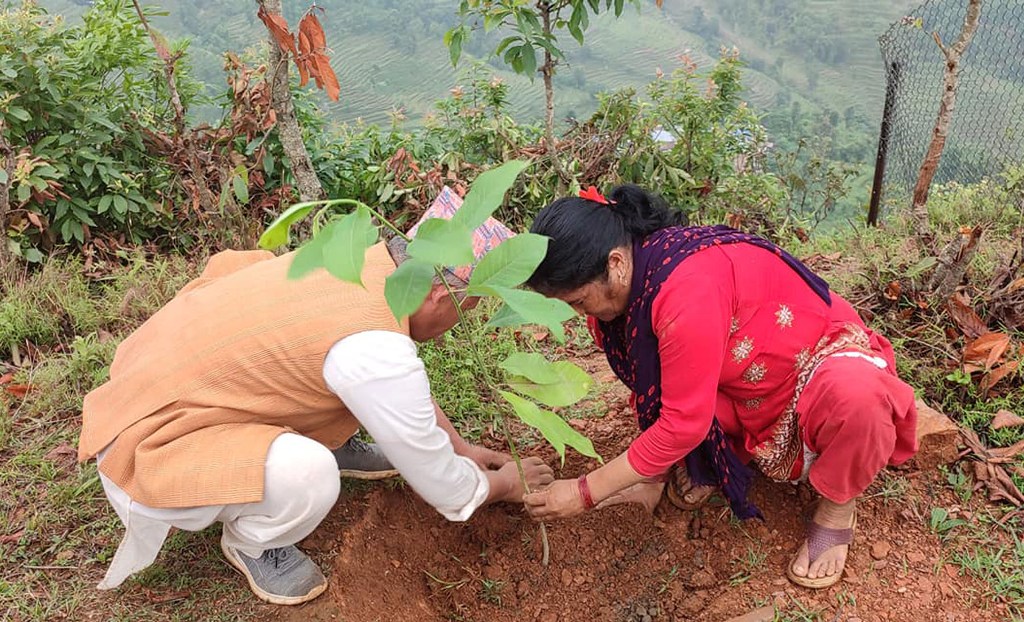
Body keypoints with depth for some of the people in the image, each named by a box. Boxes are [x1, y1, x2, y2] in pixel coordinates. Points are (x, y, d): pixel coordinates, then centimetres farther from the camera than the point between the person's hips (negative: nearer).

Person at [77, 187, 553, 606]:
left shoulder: (363, 259, -7)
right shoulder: (375, 349, -31)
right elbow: (443, 487, -15)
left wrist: (461, 447, 19)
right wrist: (502, 484, 5)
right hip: (149, 447, -8)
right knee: (307, 475, -33)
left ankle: (331, 442, 22)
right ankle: (249, 541, 0)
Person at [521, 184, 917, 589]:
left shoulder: (688, 289, -36)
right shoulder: (628, 280, -11)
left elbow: (684, 422, -32)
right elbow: (653, 391, 0)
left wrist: (585, 493, -25)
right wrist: (653, 477, -2)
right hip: (741, 390, 7)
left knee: (857, 394, -40)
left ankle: (837, 505, -12)